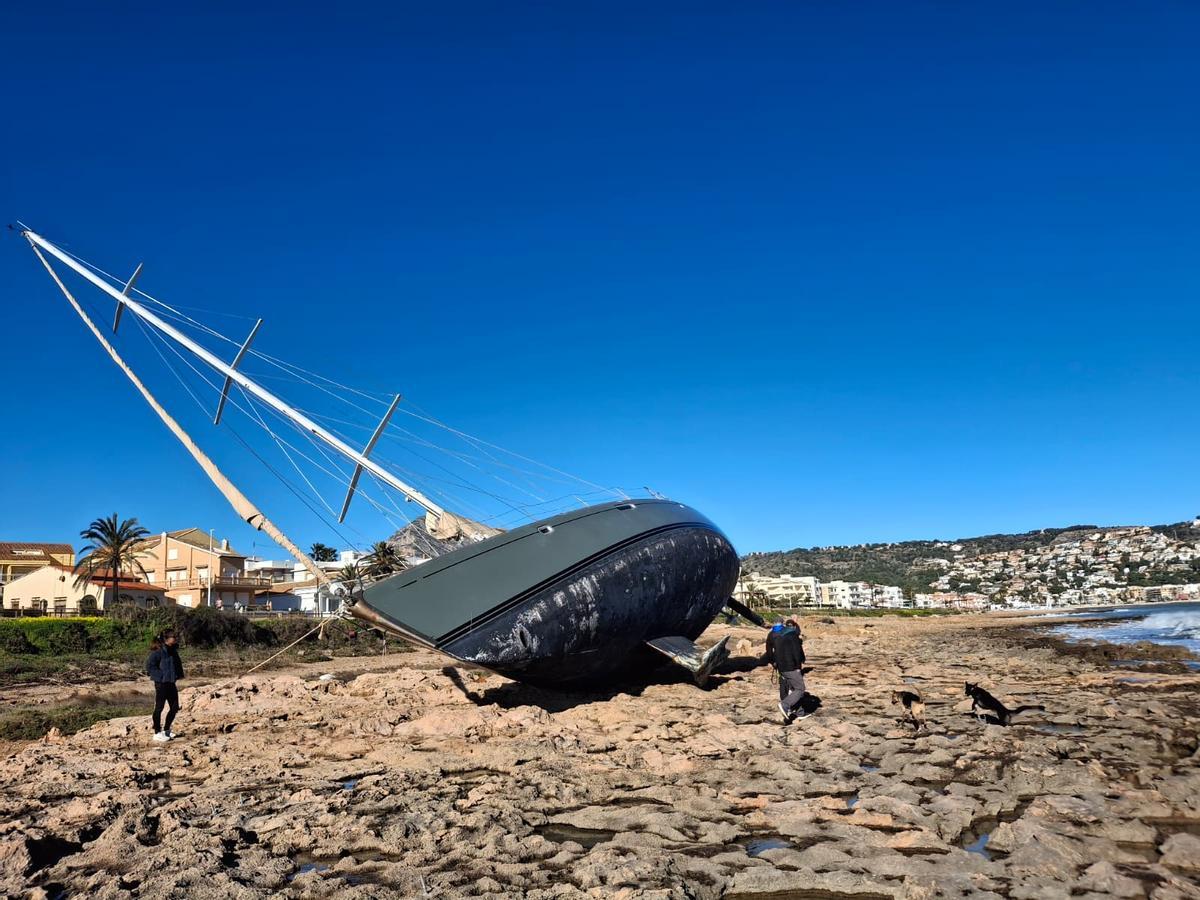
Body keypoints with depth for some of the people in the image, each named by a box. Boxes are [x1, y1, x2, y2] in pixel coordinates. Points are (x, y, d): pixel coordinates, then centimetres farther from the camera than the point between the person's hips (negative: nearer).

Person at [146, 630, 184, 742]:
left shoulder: (173, 651, 10)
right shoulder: (159, 651, -15)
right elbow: (149, 664, -19)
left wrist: (177, 675, 11)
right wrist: (160, 675, -17)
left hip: (171, 683, 8)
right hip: (161, 683, -8)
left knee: (174, 707, 11)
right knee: (159, 708, 2)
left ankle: (166, 729, 26)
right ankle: (157, 733, 12)